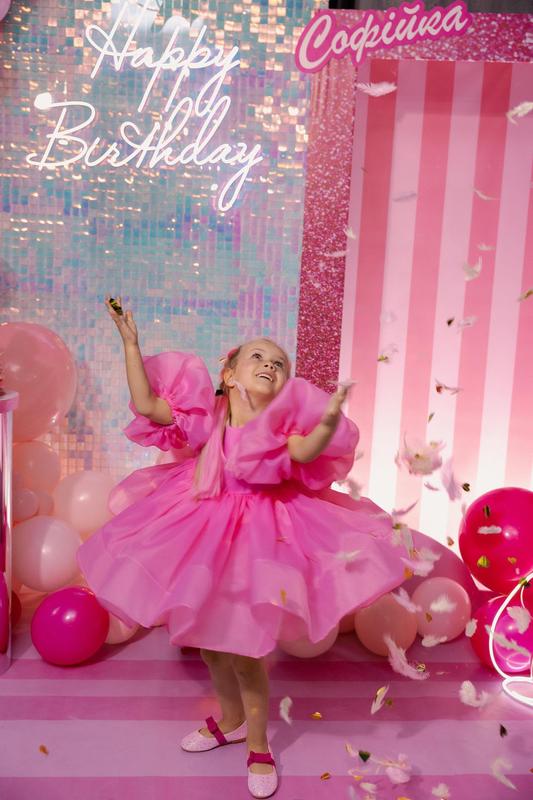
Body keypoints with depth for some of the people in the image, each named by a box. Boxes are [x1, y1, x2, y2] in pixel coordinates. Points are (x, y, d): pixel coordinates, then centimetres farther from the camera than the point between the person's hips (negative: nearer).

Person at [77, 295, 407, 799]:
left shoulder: (282, 424, -13)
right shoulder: (207, 417, -5)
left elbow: (305, 452, -34)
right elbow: (146, 405, -7)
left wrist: (329, 421, -53)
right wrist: (130, 343, -9)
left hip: (256, 543, -4)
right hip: (203, 538, 4)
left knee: (244, 652, 5)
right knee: (208, 642, 19)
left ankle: (258, 746, 33)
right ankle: (231, 721, 47)